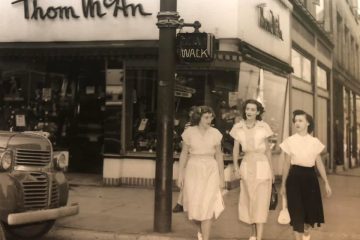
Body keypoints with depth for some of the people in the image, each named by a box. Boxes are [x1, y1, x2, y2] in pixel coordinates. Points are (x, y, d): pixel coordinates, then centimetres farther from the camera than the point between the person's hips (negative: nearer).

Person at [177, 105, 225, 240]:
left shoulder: (215, 133, 0)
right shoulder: (189, 132, -3)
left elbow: (218, 156, 5)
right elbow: (184, 154, 2)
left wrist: (221, 177, 5)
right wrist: (180, 174, 0)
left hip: (210, 171, 0)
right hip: (193, 170, 0)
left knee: (207, 206, -7)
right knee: (194, 206, 5)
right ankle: (200, 229, 36)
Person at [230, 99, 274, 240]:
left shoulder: (263, 127, -4)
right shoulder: (238, 128, 0)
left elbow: (268, 150, 3)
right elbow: (236, 149, 5)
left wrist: (271, 170, 4)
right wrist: (236, 167, -6)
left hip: (262, 165, -2)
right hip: (247, 165, 2)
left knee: (261, 202, -2)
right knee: (248, 201, 10)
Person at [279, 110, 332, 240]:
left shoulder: (315, 142, 3)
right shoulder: (290, 141, -2)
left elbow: (319, 163, 7)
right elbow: (287, 164, 3)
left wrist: (326, 183, 5)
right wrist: (283, 185, 5)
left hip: (310, 176, 2)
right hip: (295, 177, -2)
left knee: (311, 208, 9)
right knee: (296, 210, 0)